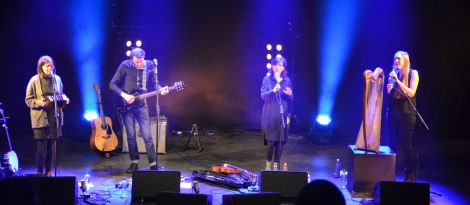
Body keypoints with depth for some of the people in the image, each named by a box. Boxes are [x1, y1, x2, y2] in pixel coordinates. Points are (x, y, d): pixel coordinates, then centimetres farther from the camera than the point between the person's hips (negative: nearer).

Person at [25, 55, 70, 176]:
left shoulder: (57, 79, 6)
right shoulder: (34, 81, -6)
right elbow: (28, 100, -3)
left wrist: (64, 99, -3)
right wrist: (39, 103, -20)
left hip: (55, 118, 4)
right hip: (41, 119, -4)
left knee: (52, 147, 9)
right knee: (42, 147, -2)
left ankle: (48, 172, 21)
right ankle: (40, 173, 11)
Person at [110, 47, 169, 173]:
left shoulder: (150, 66, -1)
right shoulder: (125, 65, -8)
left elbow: (152, 84, 9)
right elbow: (113, 84, -4)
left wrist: (160, 89, -12)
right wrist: (124, 95, -17)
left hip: (141, 104, 1)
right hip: (126, 104, -1)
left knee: (147, 136, -3)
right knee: (131, 136, 5)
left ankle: (153, 164, 4)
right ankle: (134, 163, 19)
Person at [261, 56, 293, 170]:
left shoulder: (287, 80, 6)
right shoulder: (267, 79, -1)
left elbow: (290, 99, 10)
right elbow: (263, 95, -9)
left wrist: (289, 94, -13)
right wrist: (273, 91, -25)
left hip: (282, 114, 2)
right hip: (270, 115, -2)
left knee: (280, 141, 2)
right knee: (271, 140, -5)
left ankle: (276, 165, 14)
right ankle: (268, 164, 14)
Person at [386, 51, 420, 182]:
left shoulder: (413, 73, -5)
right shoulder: (393, 73, 7)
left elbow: (411, 93, -14)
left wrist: (397, 80, -19)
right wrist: (389, 89, -8)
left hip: (406, 113, -4)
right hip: (393, 112, 4)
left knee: (406, 143, -2)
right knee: (392, 143, 9)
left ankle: (410, 174, 8)